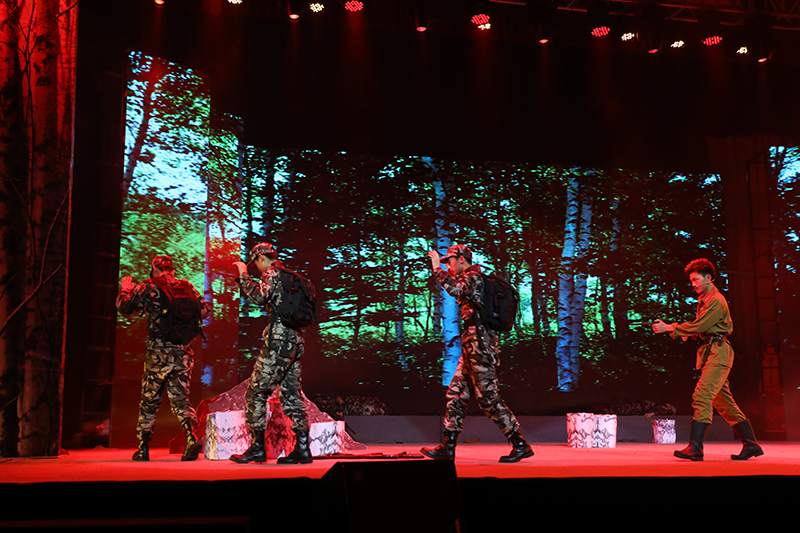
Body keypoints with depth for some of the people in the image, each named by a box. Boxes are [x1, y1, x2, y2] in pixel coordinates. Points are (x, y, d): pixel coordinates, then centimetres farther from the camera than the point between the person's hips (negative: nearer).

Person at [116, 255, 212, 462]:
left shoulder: (149, 287, -3)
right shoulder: (188, 287, 7)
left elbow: (124, 306, -1)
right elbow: (206, 310, 12)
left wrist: (126, 289, 18)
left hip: (158, 352, -3)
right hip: (183, 352, 3)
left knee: (149, 400, 11)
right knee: (180, 398, 8)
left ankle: (143, 448, 17)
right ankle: (192, 436, -14)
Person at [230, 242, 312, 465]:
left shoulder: (272, 273, -5)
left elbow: (260, 297, -21)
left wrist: (243, 275, -9)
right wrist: (243, 280, 30)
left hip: (279, 341, -9)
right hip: (295, 340, 9)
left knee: (256, 392, -2)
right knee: (291, 394, 9)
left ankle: (257, 447, -1)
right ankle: (302, 448, 7)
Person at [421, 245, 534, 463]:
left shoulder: (474, 276, -10)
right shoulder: (471, 278, 20)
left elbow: (456, 289, -29)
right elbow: (459, 289, 39)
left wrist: (437, 267, -19)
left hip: (480, 345, -10)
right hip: (472, 346, 10)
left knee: (488, 397, -7)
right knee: (456, 394, 10)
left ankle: (520, 445, -1)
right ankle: (447, 447, 15)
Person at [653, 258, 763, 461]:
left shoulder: (716, 300, -11)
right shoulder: (704, 300, 20)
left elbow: (698, 326, -17)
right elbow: (699, 330, 20)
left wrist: (669, 328, -13)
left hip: (718, 353, -10)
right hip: (710, 353, 10)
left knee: (702, 396, -18)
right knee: (724, 402, 12)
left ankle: (695, 448, -20)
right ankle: (751, 445, 20)